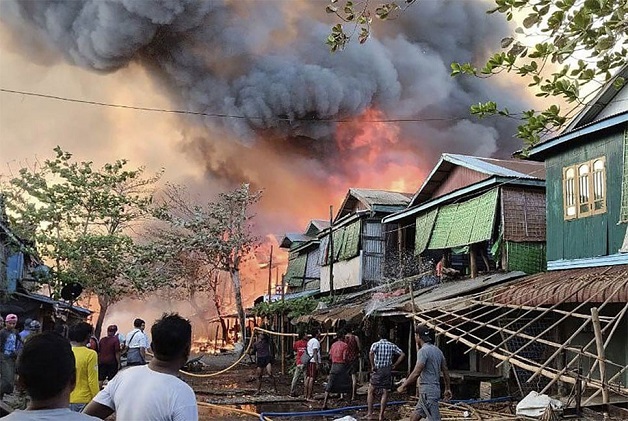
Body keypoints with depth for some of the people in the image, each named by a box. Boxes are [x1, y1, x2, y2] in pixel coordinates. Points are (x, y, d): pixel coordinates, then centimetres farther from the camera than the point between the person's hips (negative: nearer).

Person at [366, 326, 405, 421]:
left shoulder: (376, 344, -6)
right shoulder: (392, 345, 4)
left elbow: (371, 353, -26)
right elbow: (402, 355, 0)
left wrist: (372, 366, -16)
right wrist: (395, 365, 4)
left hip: (377, 371, -2)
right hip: (388, 371, 2)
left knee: (371, 392, 9)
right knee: (385, 393, 8)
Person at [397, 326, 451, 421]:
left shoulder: (423, 351, -15)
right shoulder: (437, 350, 13)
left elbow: (416, 373, -20)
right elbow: (445, 371, 17)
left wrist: (403, 386, -11)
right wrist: (447, 389, 24)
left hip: (427, 391, -10)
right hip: (435, 389, 10)